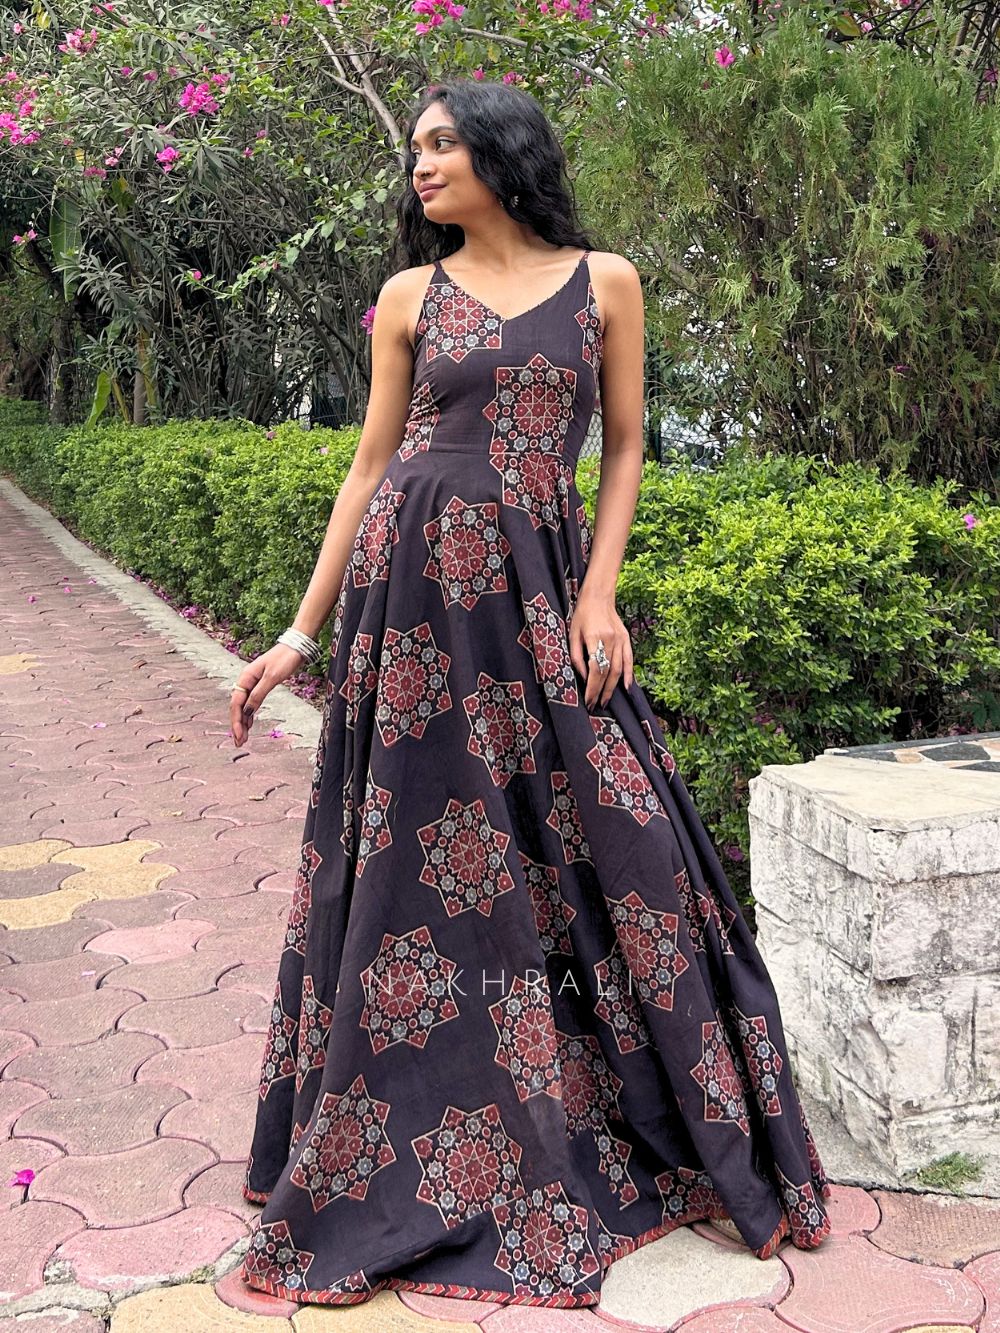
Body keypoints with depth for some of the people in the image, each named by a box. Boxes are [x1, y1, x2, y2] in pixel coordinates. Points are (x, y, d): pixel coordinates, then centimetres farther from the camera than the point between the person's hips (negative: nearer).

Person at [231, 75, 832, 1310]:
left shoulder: (605, 282, 8)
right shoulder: (410, 298, 9)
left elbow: (624, 448, 8)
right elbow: (370, 465, 8)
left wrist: (598, 594, -5)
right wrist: (303, 630, 4)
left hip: (538, 590, 0)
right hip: (413, 583, 1)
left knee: (613, 842, -1)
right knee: (413, 864, 3)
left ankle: (705, 1137, 21)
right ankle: (394, 1167, 20)